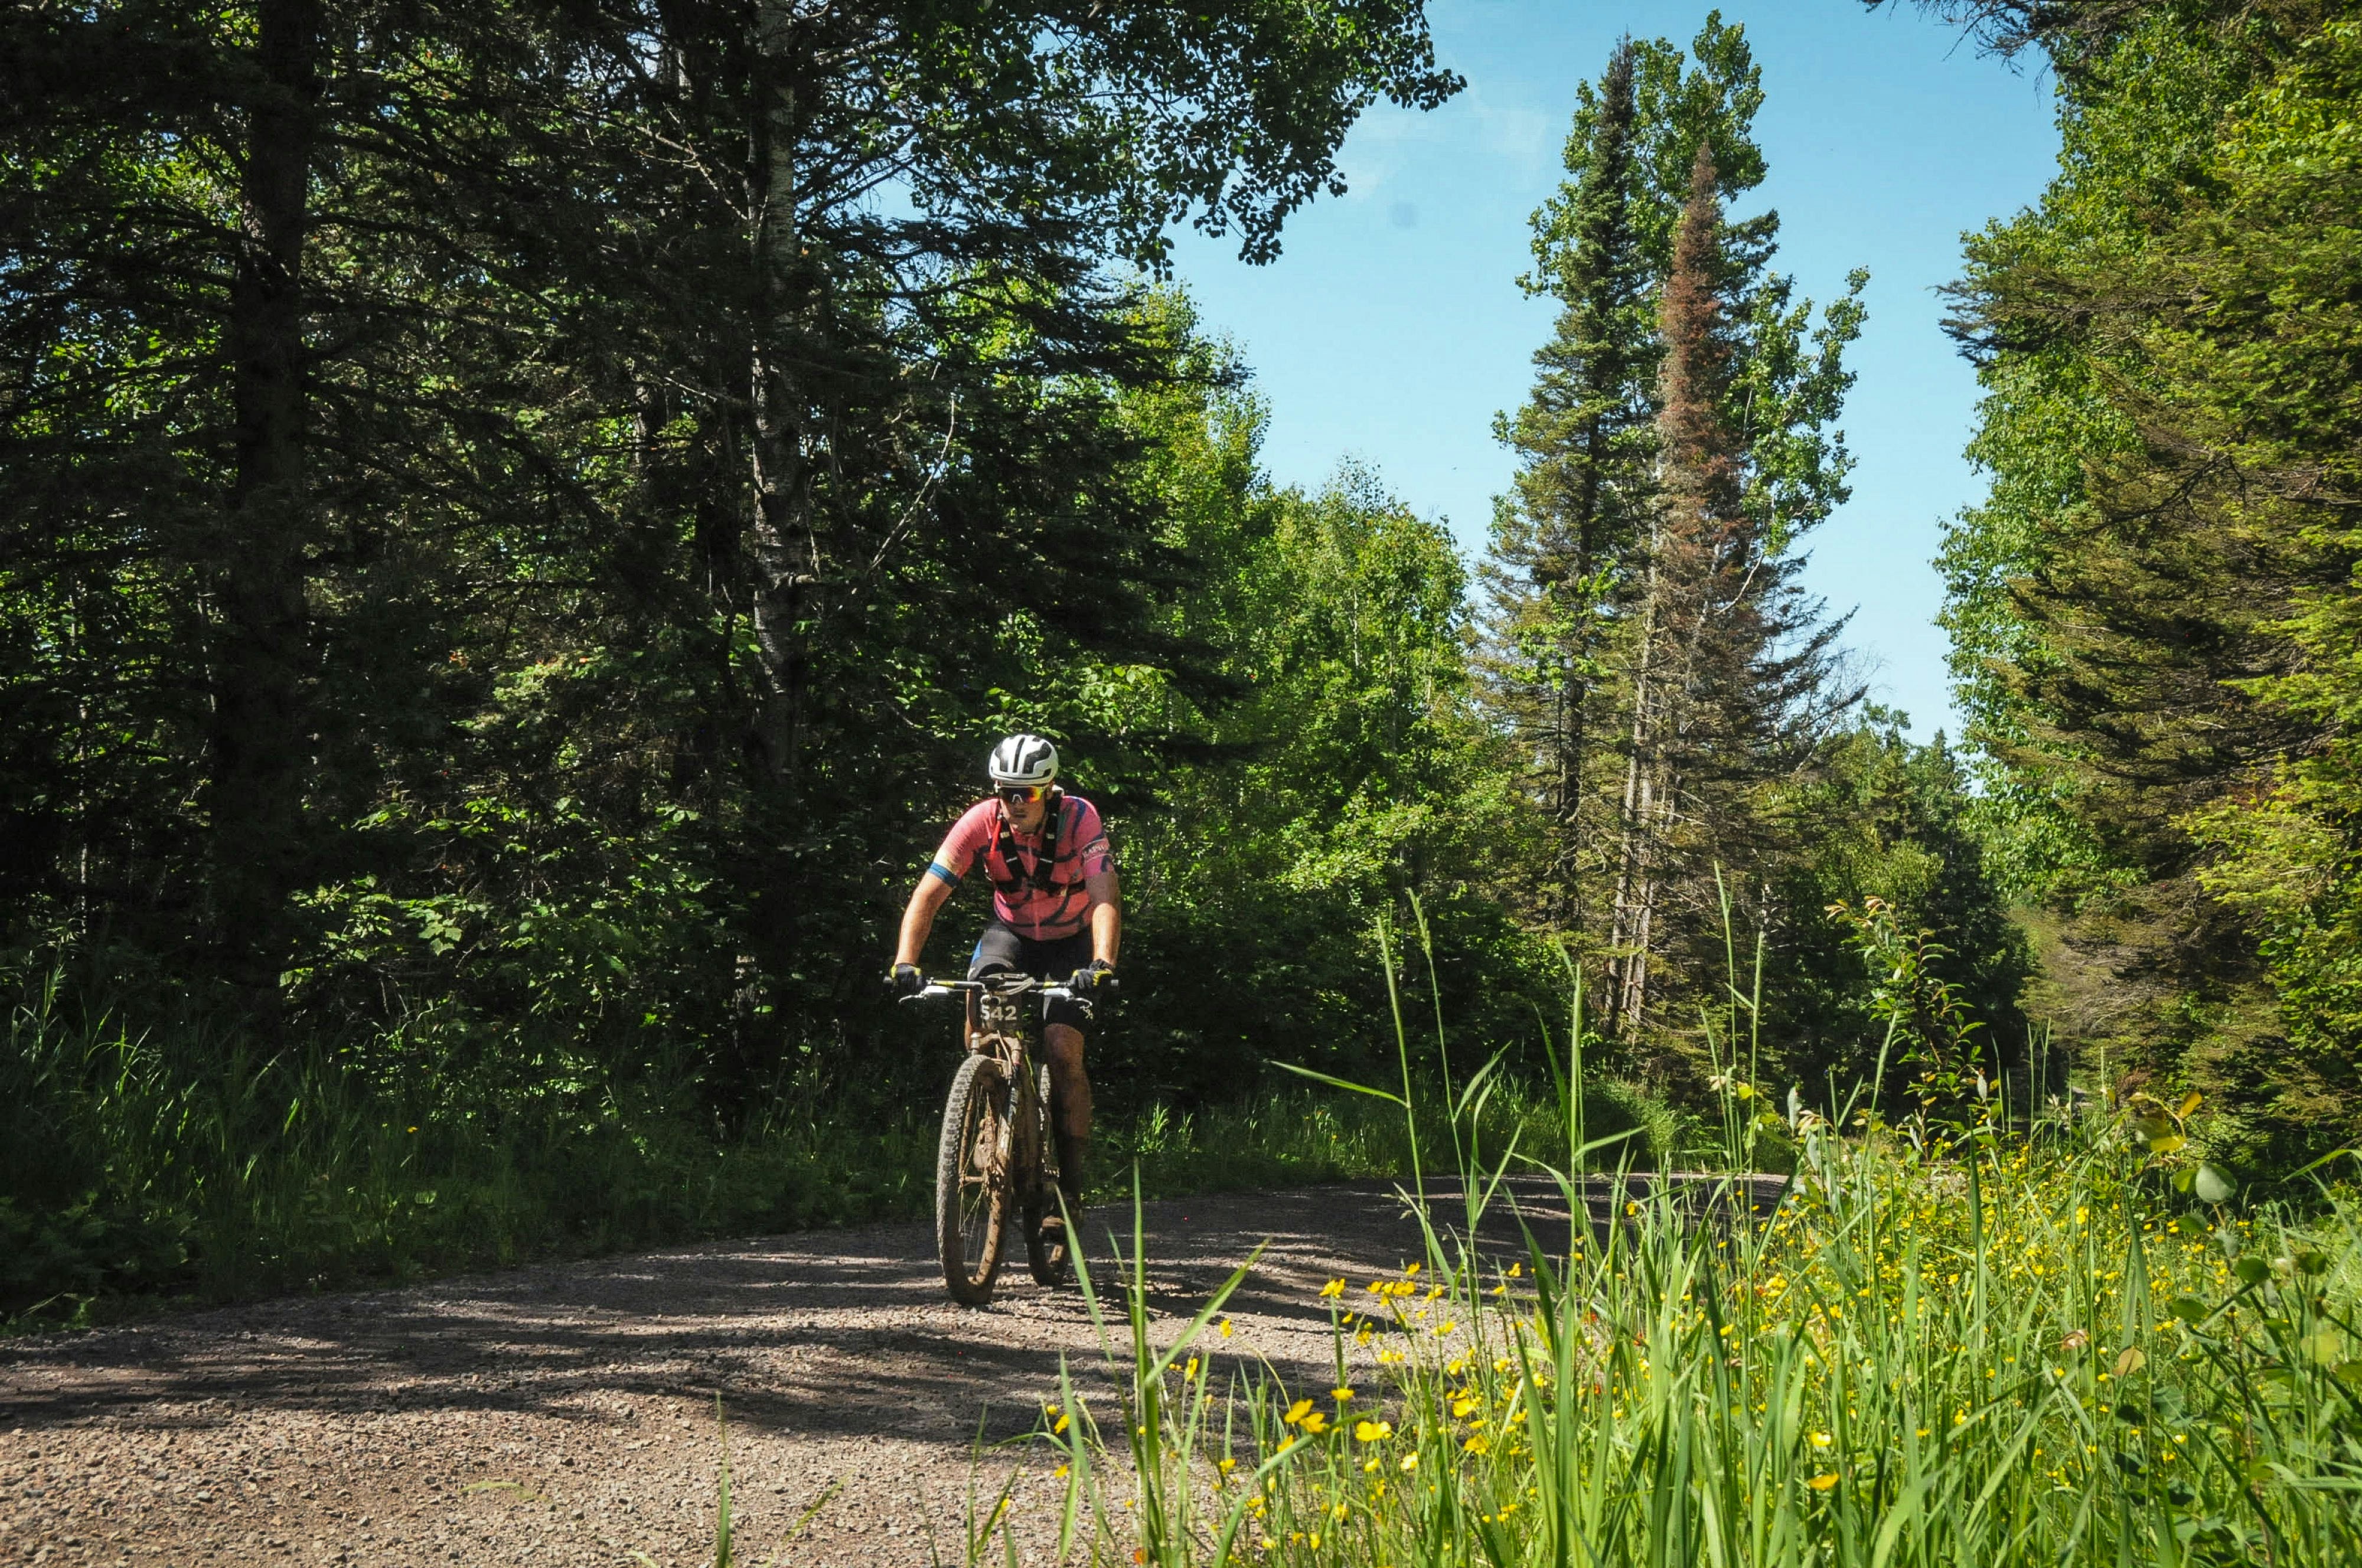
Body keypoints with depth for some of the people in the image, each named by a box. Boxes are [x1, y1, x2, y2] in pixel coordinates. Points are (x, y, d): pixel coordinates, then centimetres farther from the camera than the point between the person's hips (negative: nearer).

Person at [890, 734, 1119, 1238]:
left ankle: (1070, 1183, -7)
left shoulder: (1080, 819, -27)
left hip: (1071, 941, -2)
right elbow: (929, 894, -27)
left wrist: (1102, 963, -55)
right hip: (1011, 931, 2)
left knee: (1062, 1046, -20)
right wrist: (905, 962, -41)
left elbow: (1105, 897, -38)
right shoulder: (981, 822, -23)